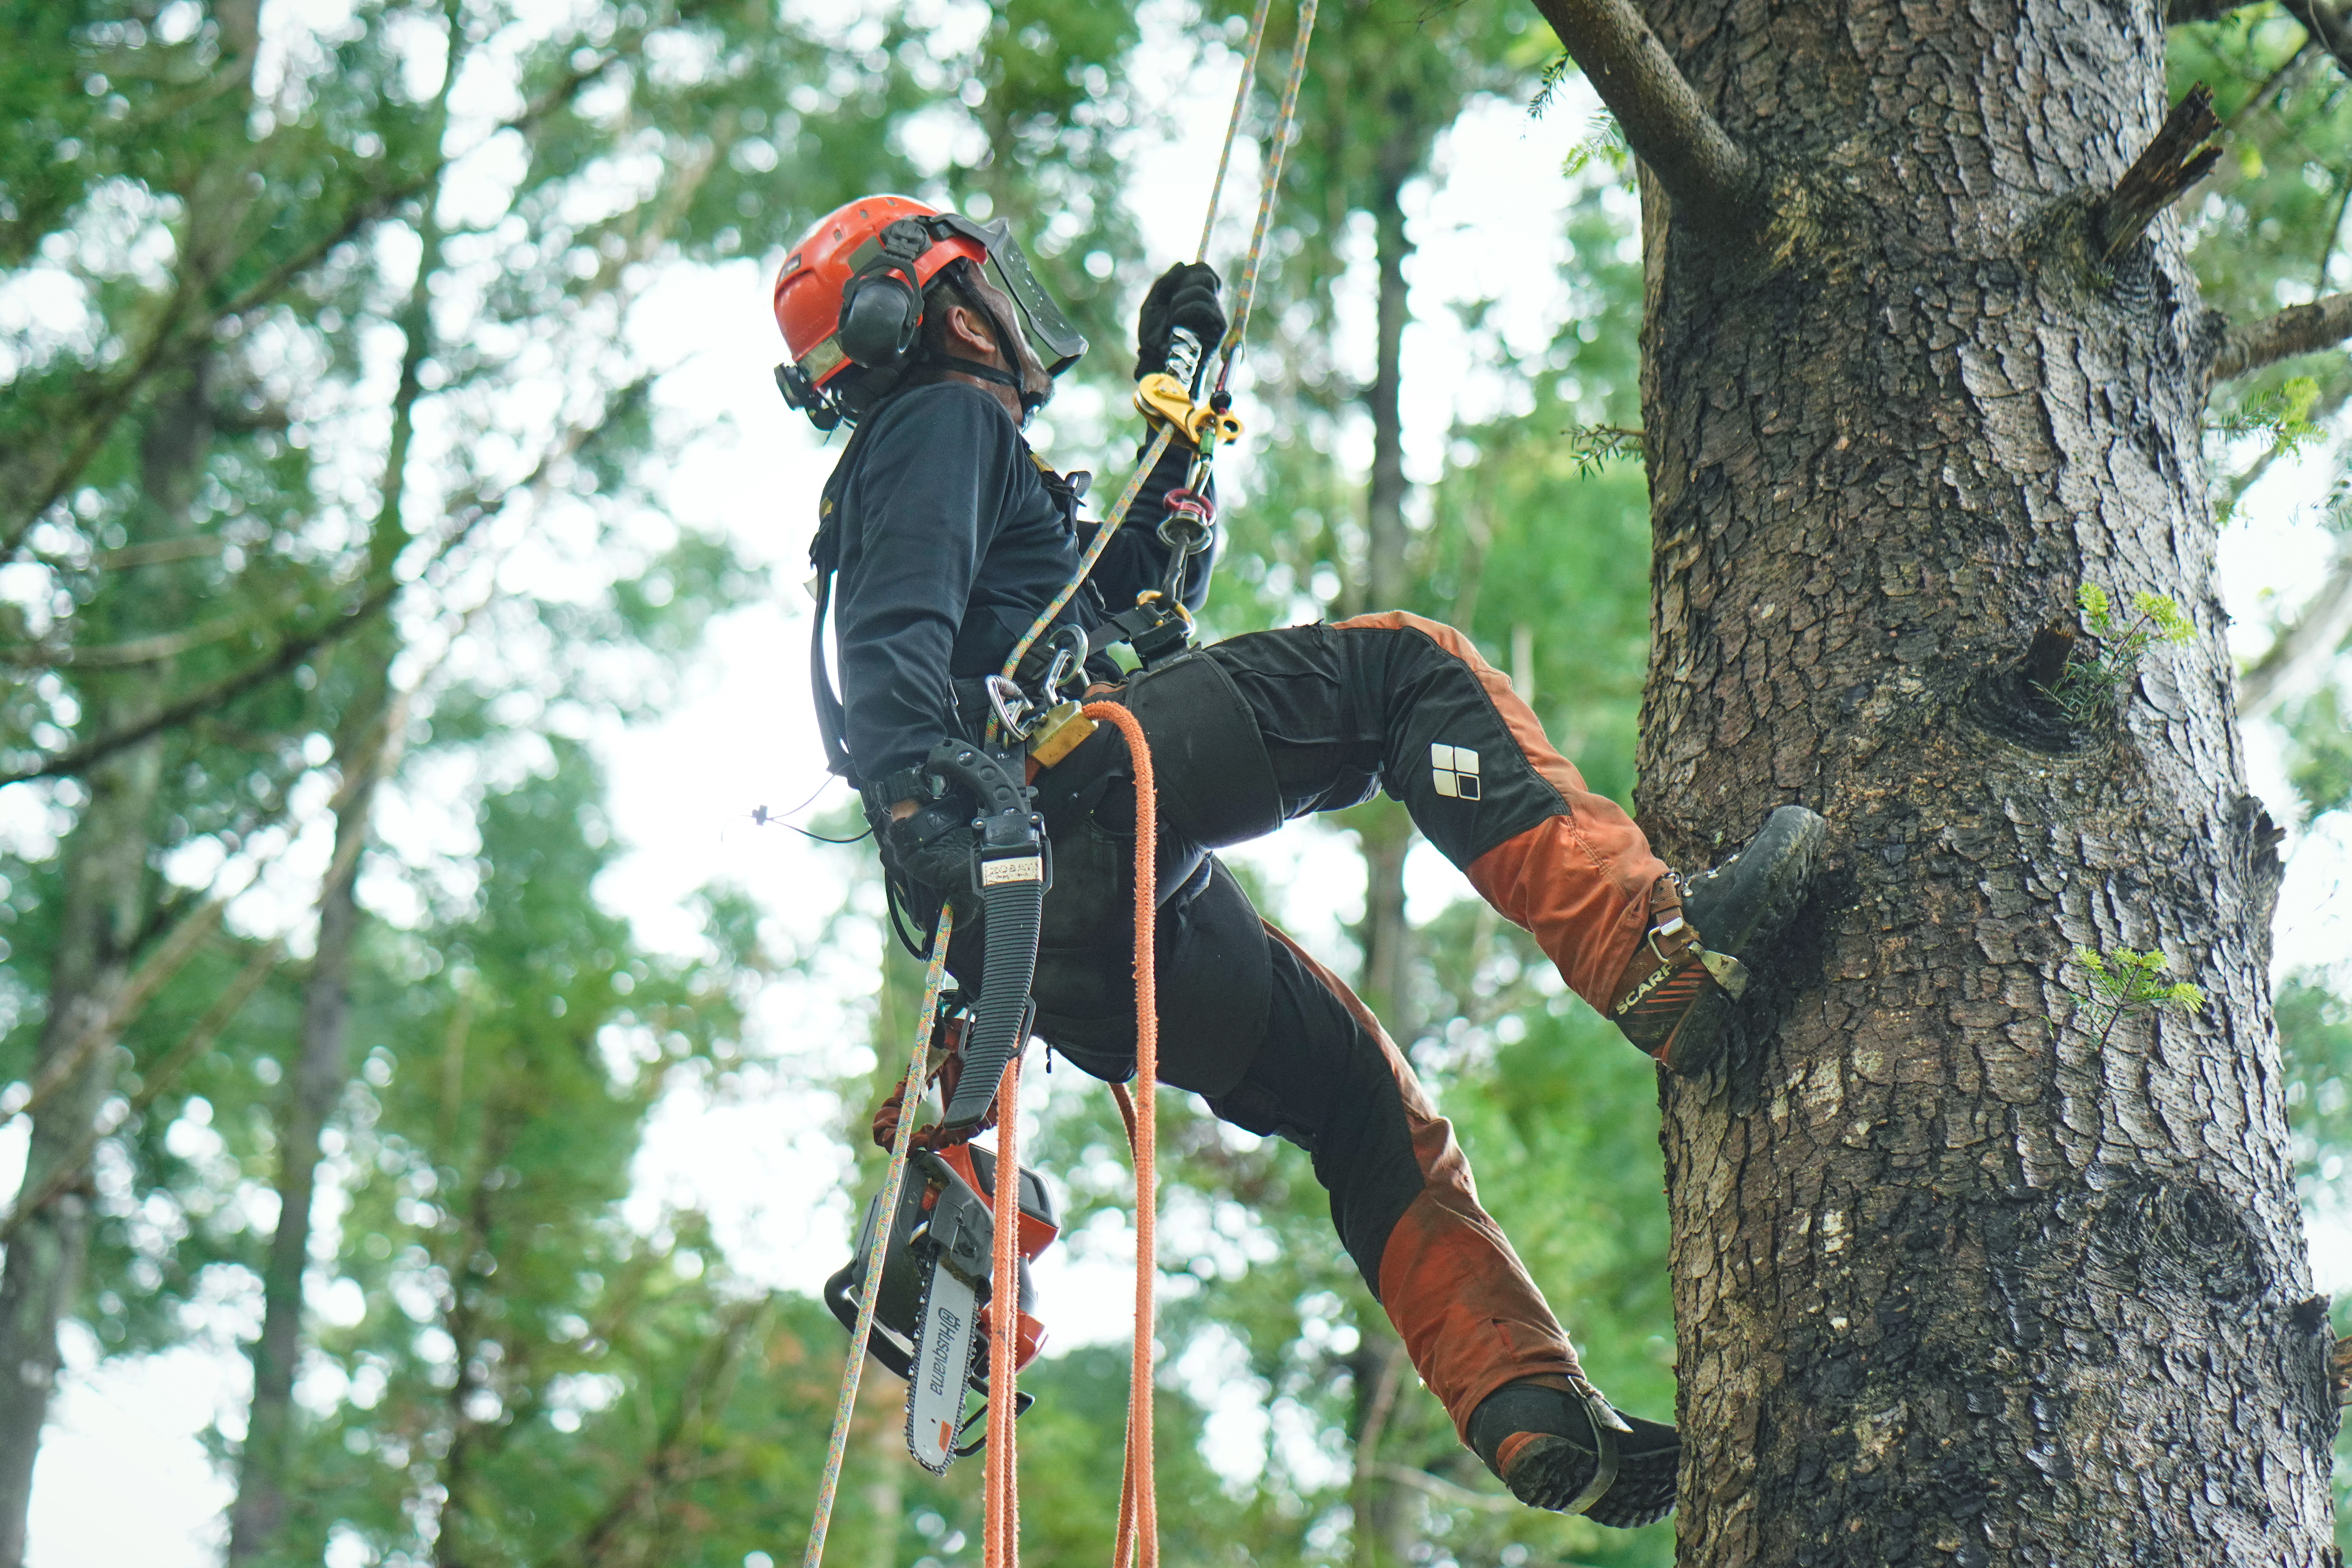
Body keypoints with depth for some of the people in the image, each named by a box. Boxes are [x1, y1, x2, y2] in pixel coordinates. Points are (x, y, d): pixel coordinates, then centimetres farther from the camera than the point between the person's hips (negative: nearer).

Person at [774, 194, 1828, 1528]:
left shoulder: (950, 449, 39)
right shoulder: (943, 423, 8)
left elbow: (1139, 596, 43)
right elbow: (899, 638, -11)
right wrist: (916, 808, -28)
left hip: (1094, 933, 10)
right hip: (1066, 786, -10)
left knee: (1367, 1103, 12)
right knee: (1405, 666, -14)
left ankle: (1535, 1414, 3)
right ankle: (1660, 957, -31)